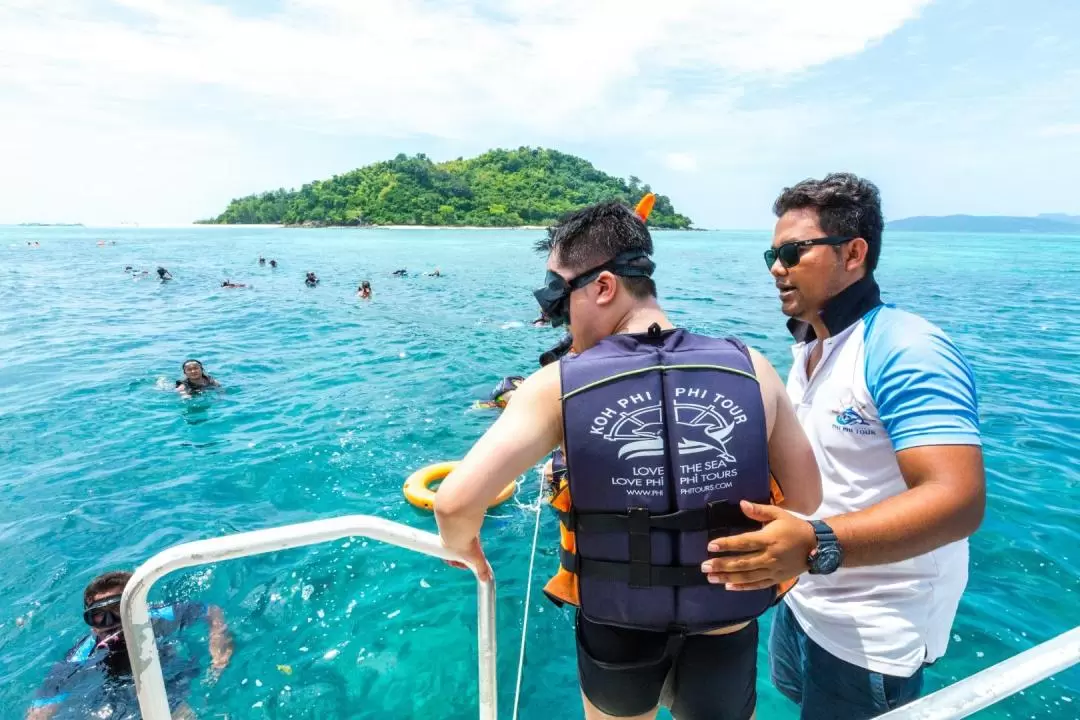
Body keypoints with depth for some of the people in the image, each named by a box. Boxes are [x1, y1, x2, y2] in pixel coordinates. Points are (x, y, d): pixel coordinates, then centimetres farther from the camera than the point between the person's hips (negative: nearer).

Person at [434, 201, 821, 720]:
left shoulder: (557, 385, -19)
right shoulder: (751, 369, -12)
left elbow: (455, 503, -23)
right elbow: (806, 499, -3)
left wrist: (462, 546, -1)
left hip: (616, 632, -1)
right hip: (726, 634, 2)